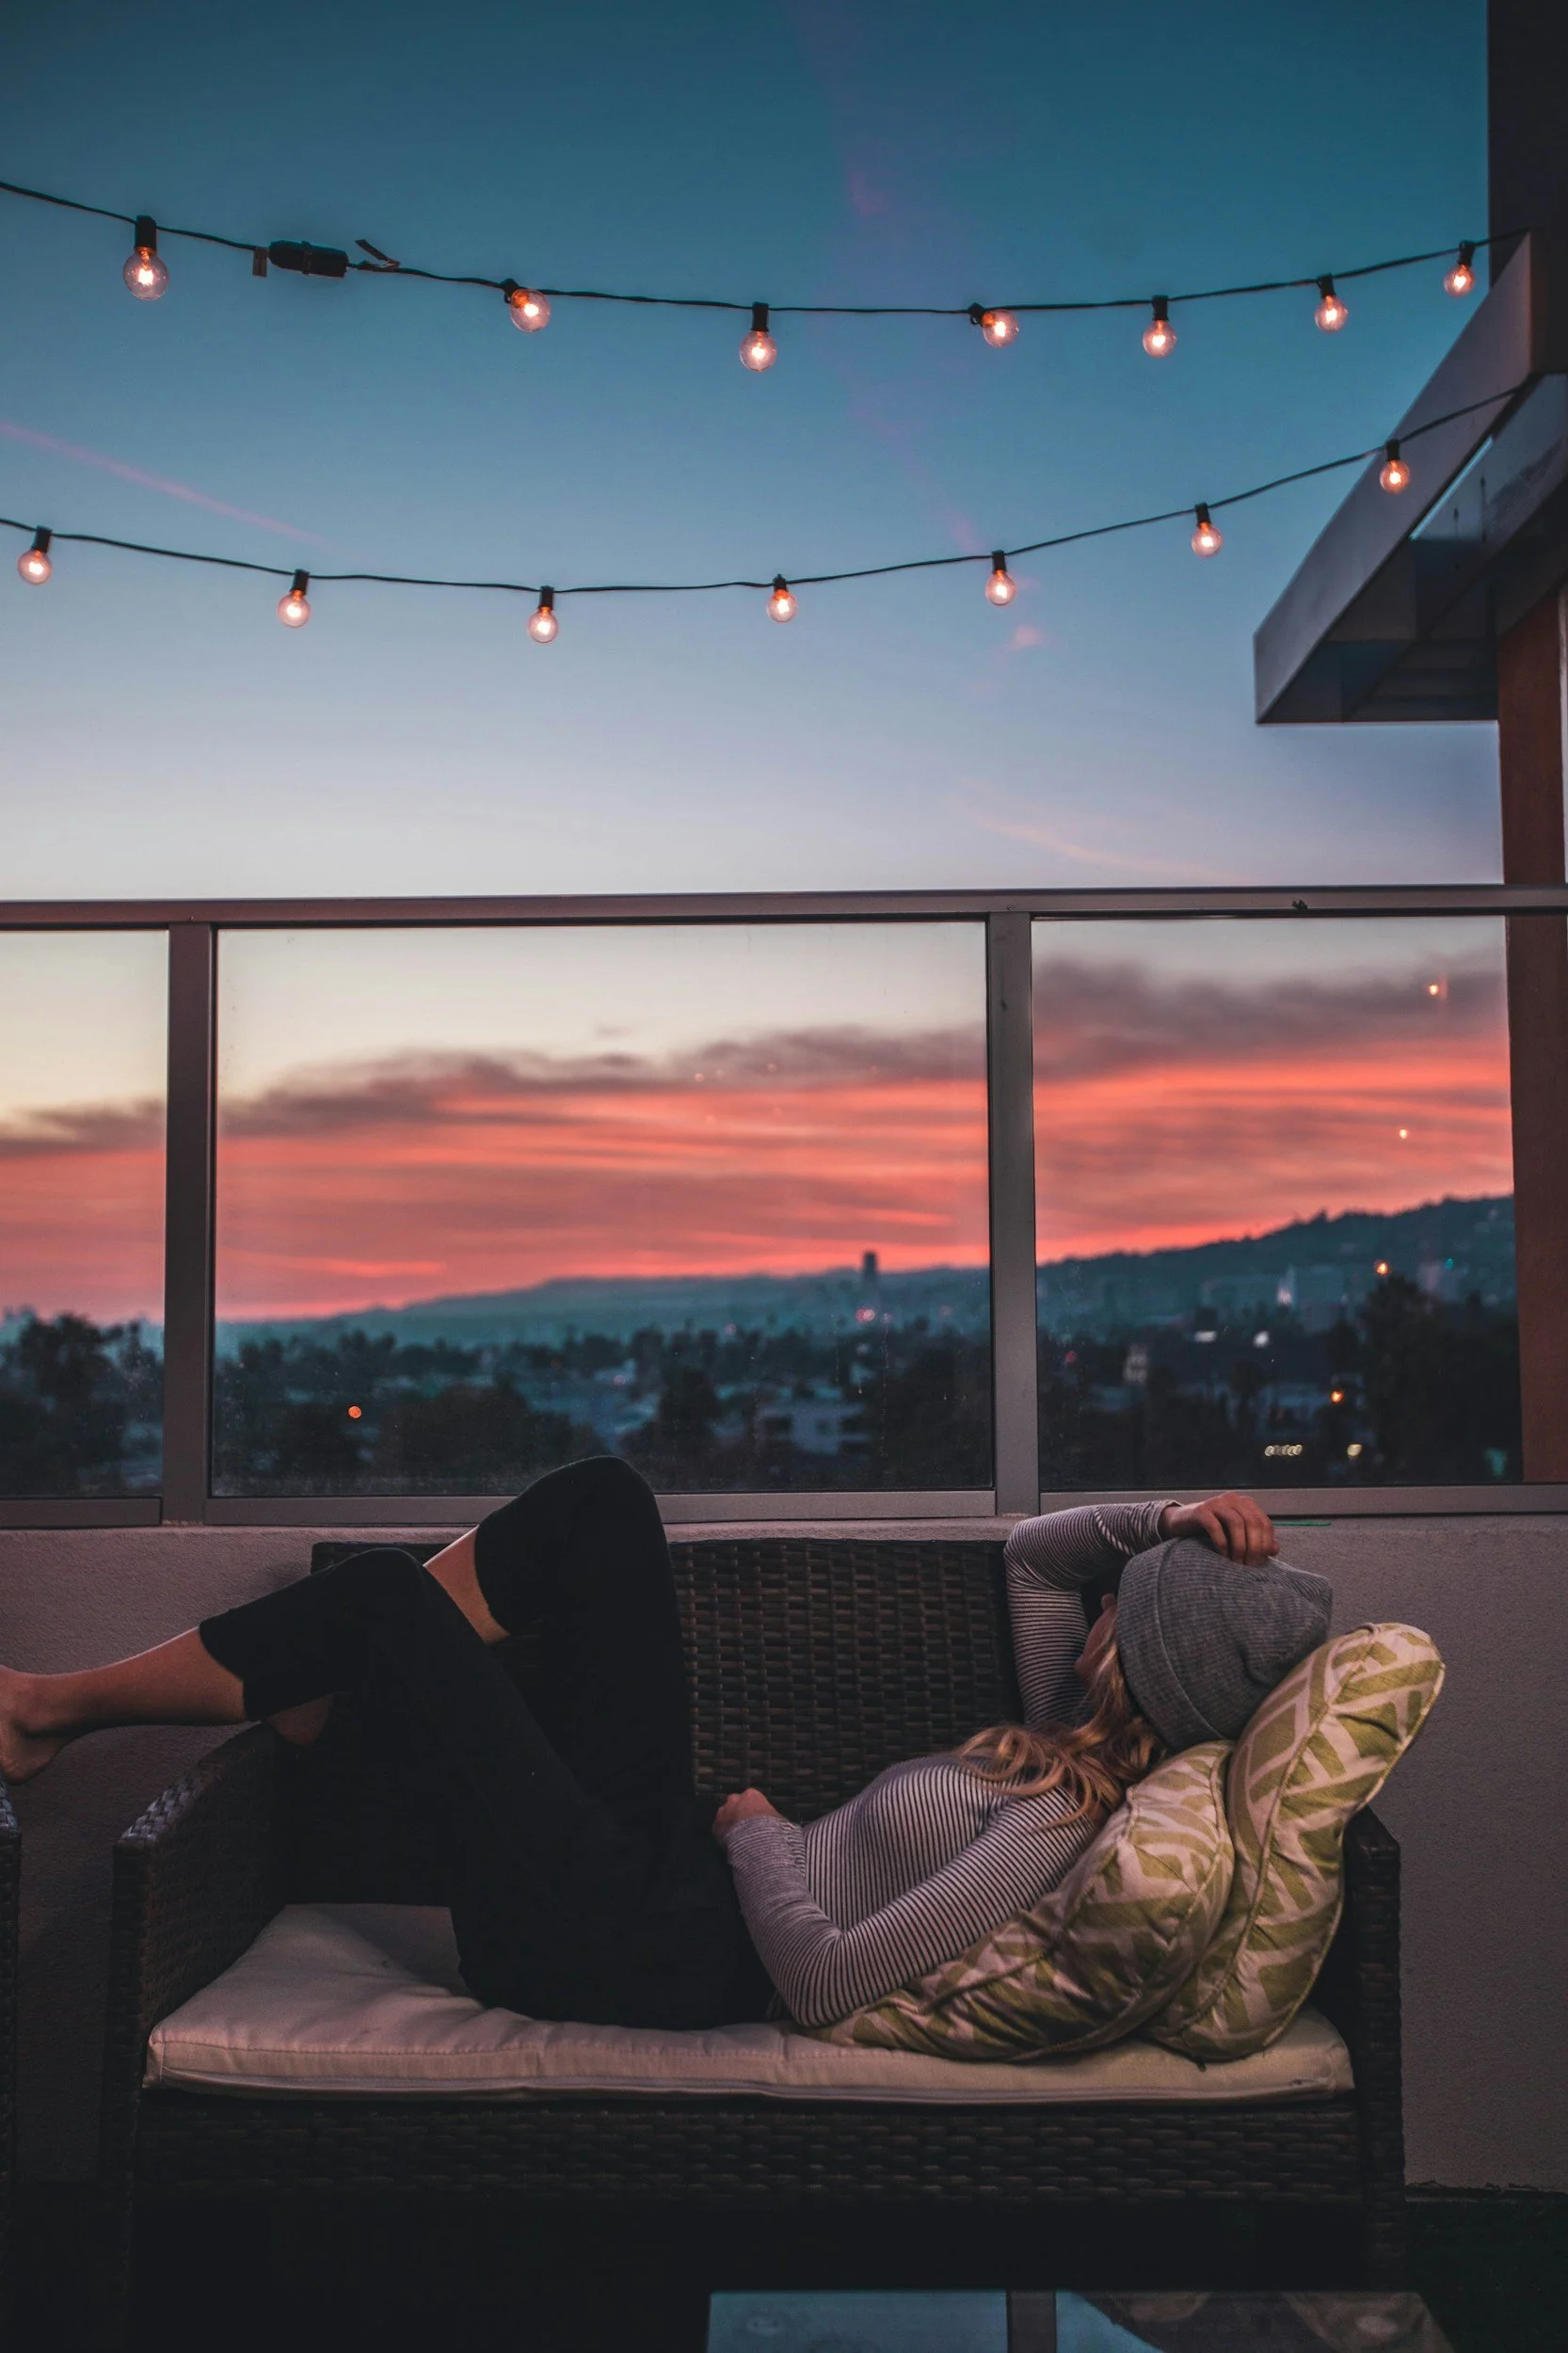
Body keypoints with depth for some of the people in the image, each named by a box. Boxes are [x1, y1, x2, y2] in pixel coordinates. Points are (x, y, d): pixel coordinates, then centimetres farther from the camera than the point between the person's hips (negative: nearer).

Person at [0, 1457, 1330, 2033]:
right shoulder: (1086, 1737, 2)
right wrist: (1169, 1522, -2)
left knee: (390, 1597, -10)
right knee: (600, 1498, 4)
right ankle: (315, 1686, 14)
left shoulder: (1057, 1827, -25)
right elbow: (1030, 1556, 15)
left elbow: (819, 1978, -29)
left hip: (619, 1940, -9)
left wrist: (754, 1829, -12)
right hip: (673, 1864, 9)